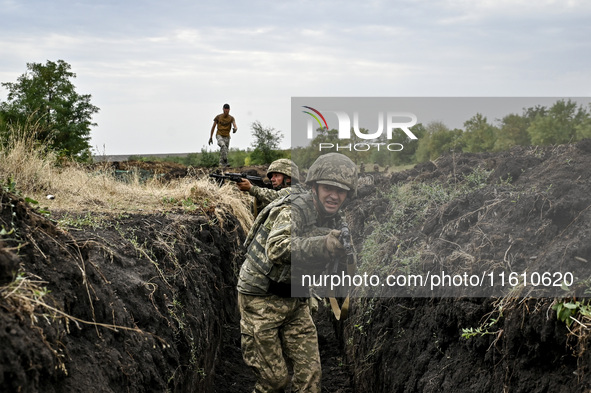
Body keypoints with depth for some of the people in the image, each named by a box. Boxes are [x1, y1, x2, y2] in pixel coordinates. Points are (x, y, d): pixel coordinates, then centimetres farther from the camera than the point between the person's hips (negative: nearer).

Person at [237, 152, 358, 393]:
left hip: (295, 301, 7)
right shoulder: (292, 211, -23)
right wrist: (323, 245, -55)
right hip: (261, 299, -7)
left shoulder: (335, 220, 2)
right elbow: (276, 249, -42)